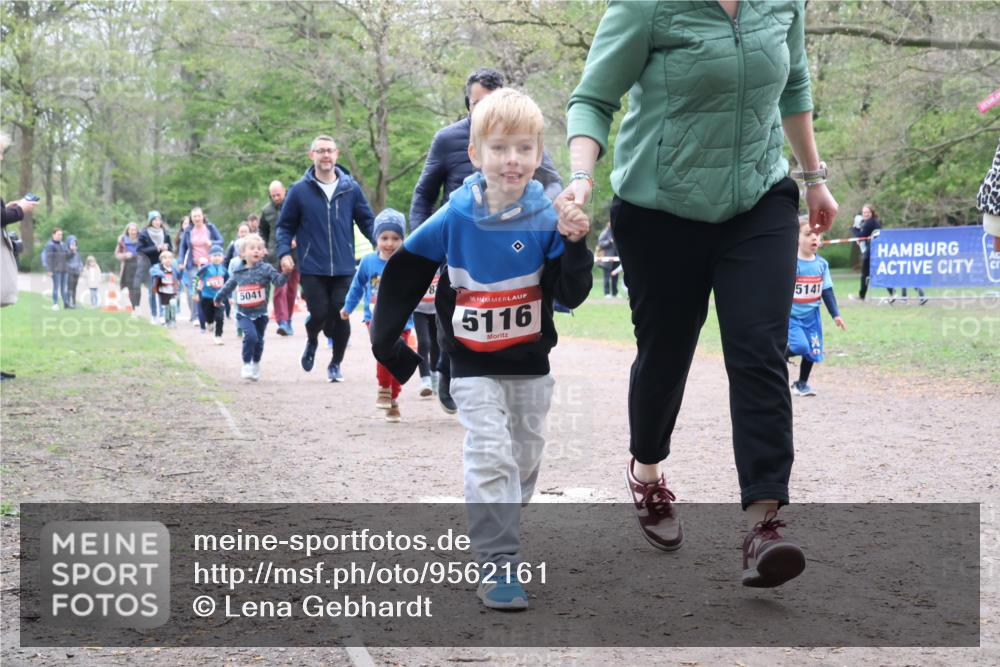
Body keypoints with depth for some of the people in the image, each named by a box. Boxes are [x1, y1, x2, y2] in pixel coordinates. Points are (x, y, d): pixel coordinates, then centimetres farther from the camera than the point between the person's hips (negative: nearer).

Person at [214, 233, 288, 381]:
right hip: (243, 314, 0)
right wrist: (218, 299, 32)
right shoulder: (238, 272, 2)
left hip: (260, 313, 0)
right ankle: (246, 365, -6)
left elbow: (278, 281, -18)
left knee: (258, 341, 12)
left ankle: (256, 365, 37)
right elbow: (228, 286, 18)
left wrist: (285, 273, -38)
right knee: (250, 335, -22)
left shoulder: (265, 269, -6)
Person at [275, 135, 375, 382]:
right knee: (319, 314, -5)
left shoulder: (351, 188, 3)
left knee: (341, 316, 0)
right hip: (312, 269, -1)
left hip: (344, 268, 1)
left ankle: (336, 364, 21)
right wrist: (284, 252, -6)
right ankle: (312, 341, 31)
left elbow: (367, 221, 8)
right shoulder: (299, 190, 1)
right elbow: (285, 226, 7)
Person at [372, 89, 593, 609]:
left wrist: (574, 245, -27)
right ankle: (497, 563, -10)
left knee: (525, 459, 16)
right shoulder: (454, 219, -10)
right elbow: (402, 274, -1)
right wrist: (385, 341, -3)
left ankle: (495, 527, 40)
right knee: (491, 457, -14)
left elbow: (571, 296, -12)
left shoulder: (546, 220, -9)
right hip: (474, 366, -3)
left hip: (530, 364, 3)